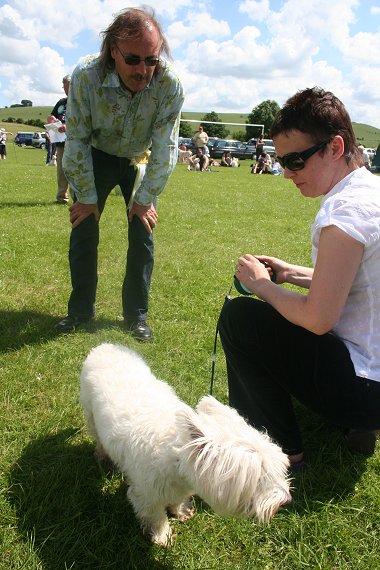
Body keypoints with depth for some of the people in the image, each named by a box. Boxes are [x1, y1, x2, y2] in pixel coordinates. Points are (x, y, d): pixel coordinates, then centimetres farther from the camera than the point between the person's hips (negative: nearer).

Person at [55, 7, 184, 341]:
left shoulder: (170, 84, -29)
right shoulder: (86, 76, -30)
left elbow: (165, 147, -20)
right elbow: (77, 140, -19)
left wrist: (146, 198, -16)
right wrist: (87, 197, -15)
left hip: (141, 161, 0)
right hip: (96, 157, 0)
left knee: (143, 235, -7)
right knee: (83, 230, -4)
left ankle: (136, 315, 8)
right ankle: (81, 309, 13)